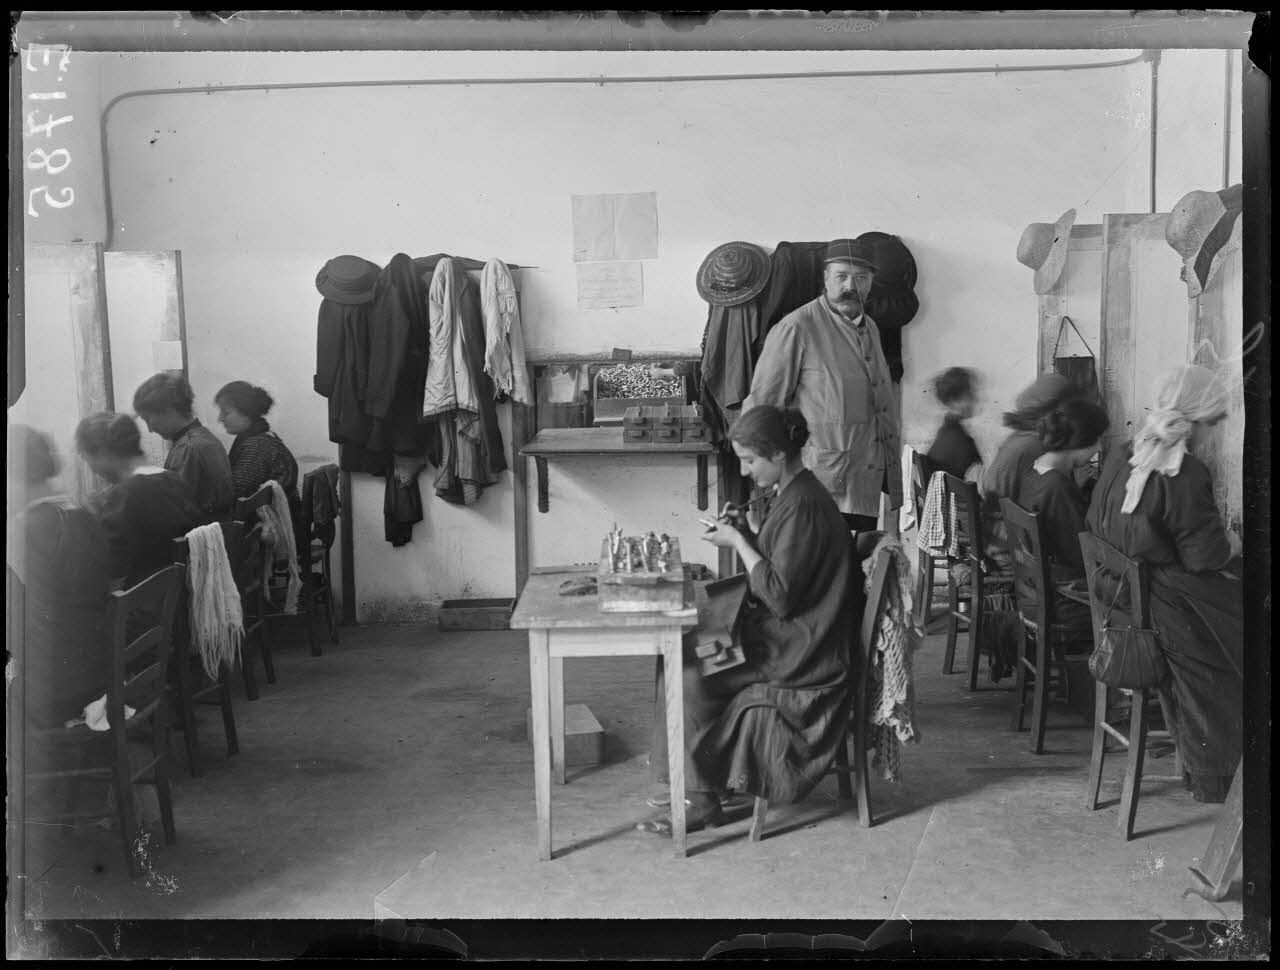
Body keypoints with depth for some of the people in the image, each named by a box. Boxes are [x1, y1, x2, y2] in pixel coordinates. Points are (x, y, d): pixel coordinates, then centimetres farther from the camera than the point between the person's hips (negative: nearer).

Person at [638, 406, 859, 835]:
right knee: (682, 652, 5)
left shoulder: (802, 505, -21)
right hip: (788, 640, 10)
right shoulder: (794, 493, 10)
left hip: (796, 653, -10)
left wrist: (739, 543, -16)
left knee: (686, 676, -13)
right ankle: (699, 783, 10)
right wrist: (746, 531, 2)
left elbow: (780, 595, -23)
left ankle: (700, 800, 0)